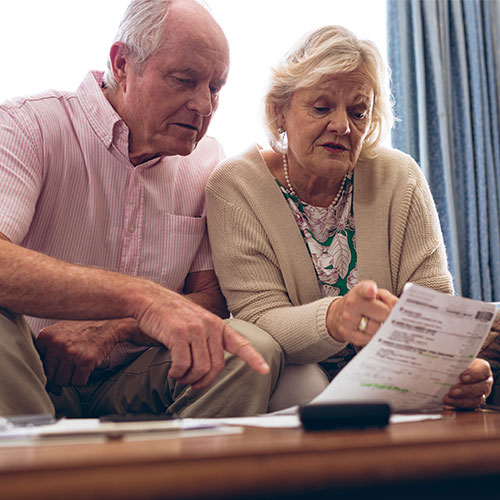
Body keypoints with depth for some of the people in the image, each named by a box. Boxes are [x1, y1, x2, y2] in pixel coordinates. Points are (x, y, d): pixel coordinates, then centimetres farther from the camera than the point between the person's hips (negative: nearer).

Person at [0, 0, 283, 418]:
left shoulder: (206, 160, 4)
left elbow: (210, 296, 1)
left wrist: (109, 330, -17)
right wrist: (143, 297, -43)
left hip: (135, 385, 3)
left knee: (257, 350, -22)